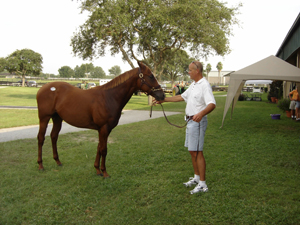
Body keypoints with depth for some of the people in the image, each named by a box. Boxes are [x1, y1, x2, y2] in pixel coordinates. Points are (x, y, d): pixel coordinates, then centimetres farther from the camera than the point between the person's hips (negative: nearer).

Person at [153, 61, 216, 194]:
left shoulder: (204, 85, -17)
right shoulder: (193, 85, 15)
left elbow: (212, 104, -29)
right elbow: (181, 97, 24)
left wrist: (201, 113, -48)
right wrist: (163, 100, 22)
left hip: (197, 122, -10)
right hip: (190, 121, 10)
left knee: (197, 152, -8)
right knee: (192, 151, 16)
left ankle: (202, 184, -1)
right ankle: (196, 178, 29)